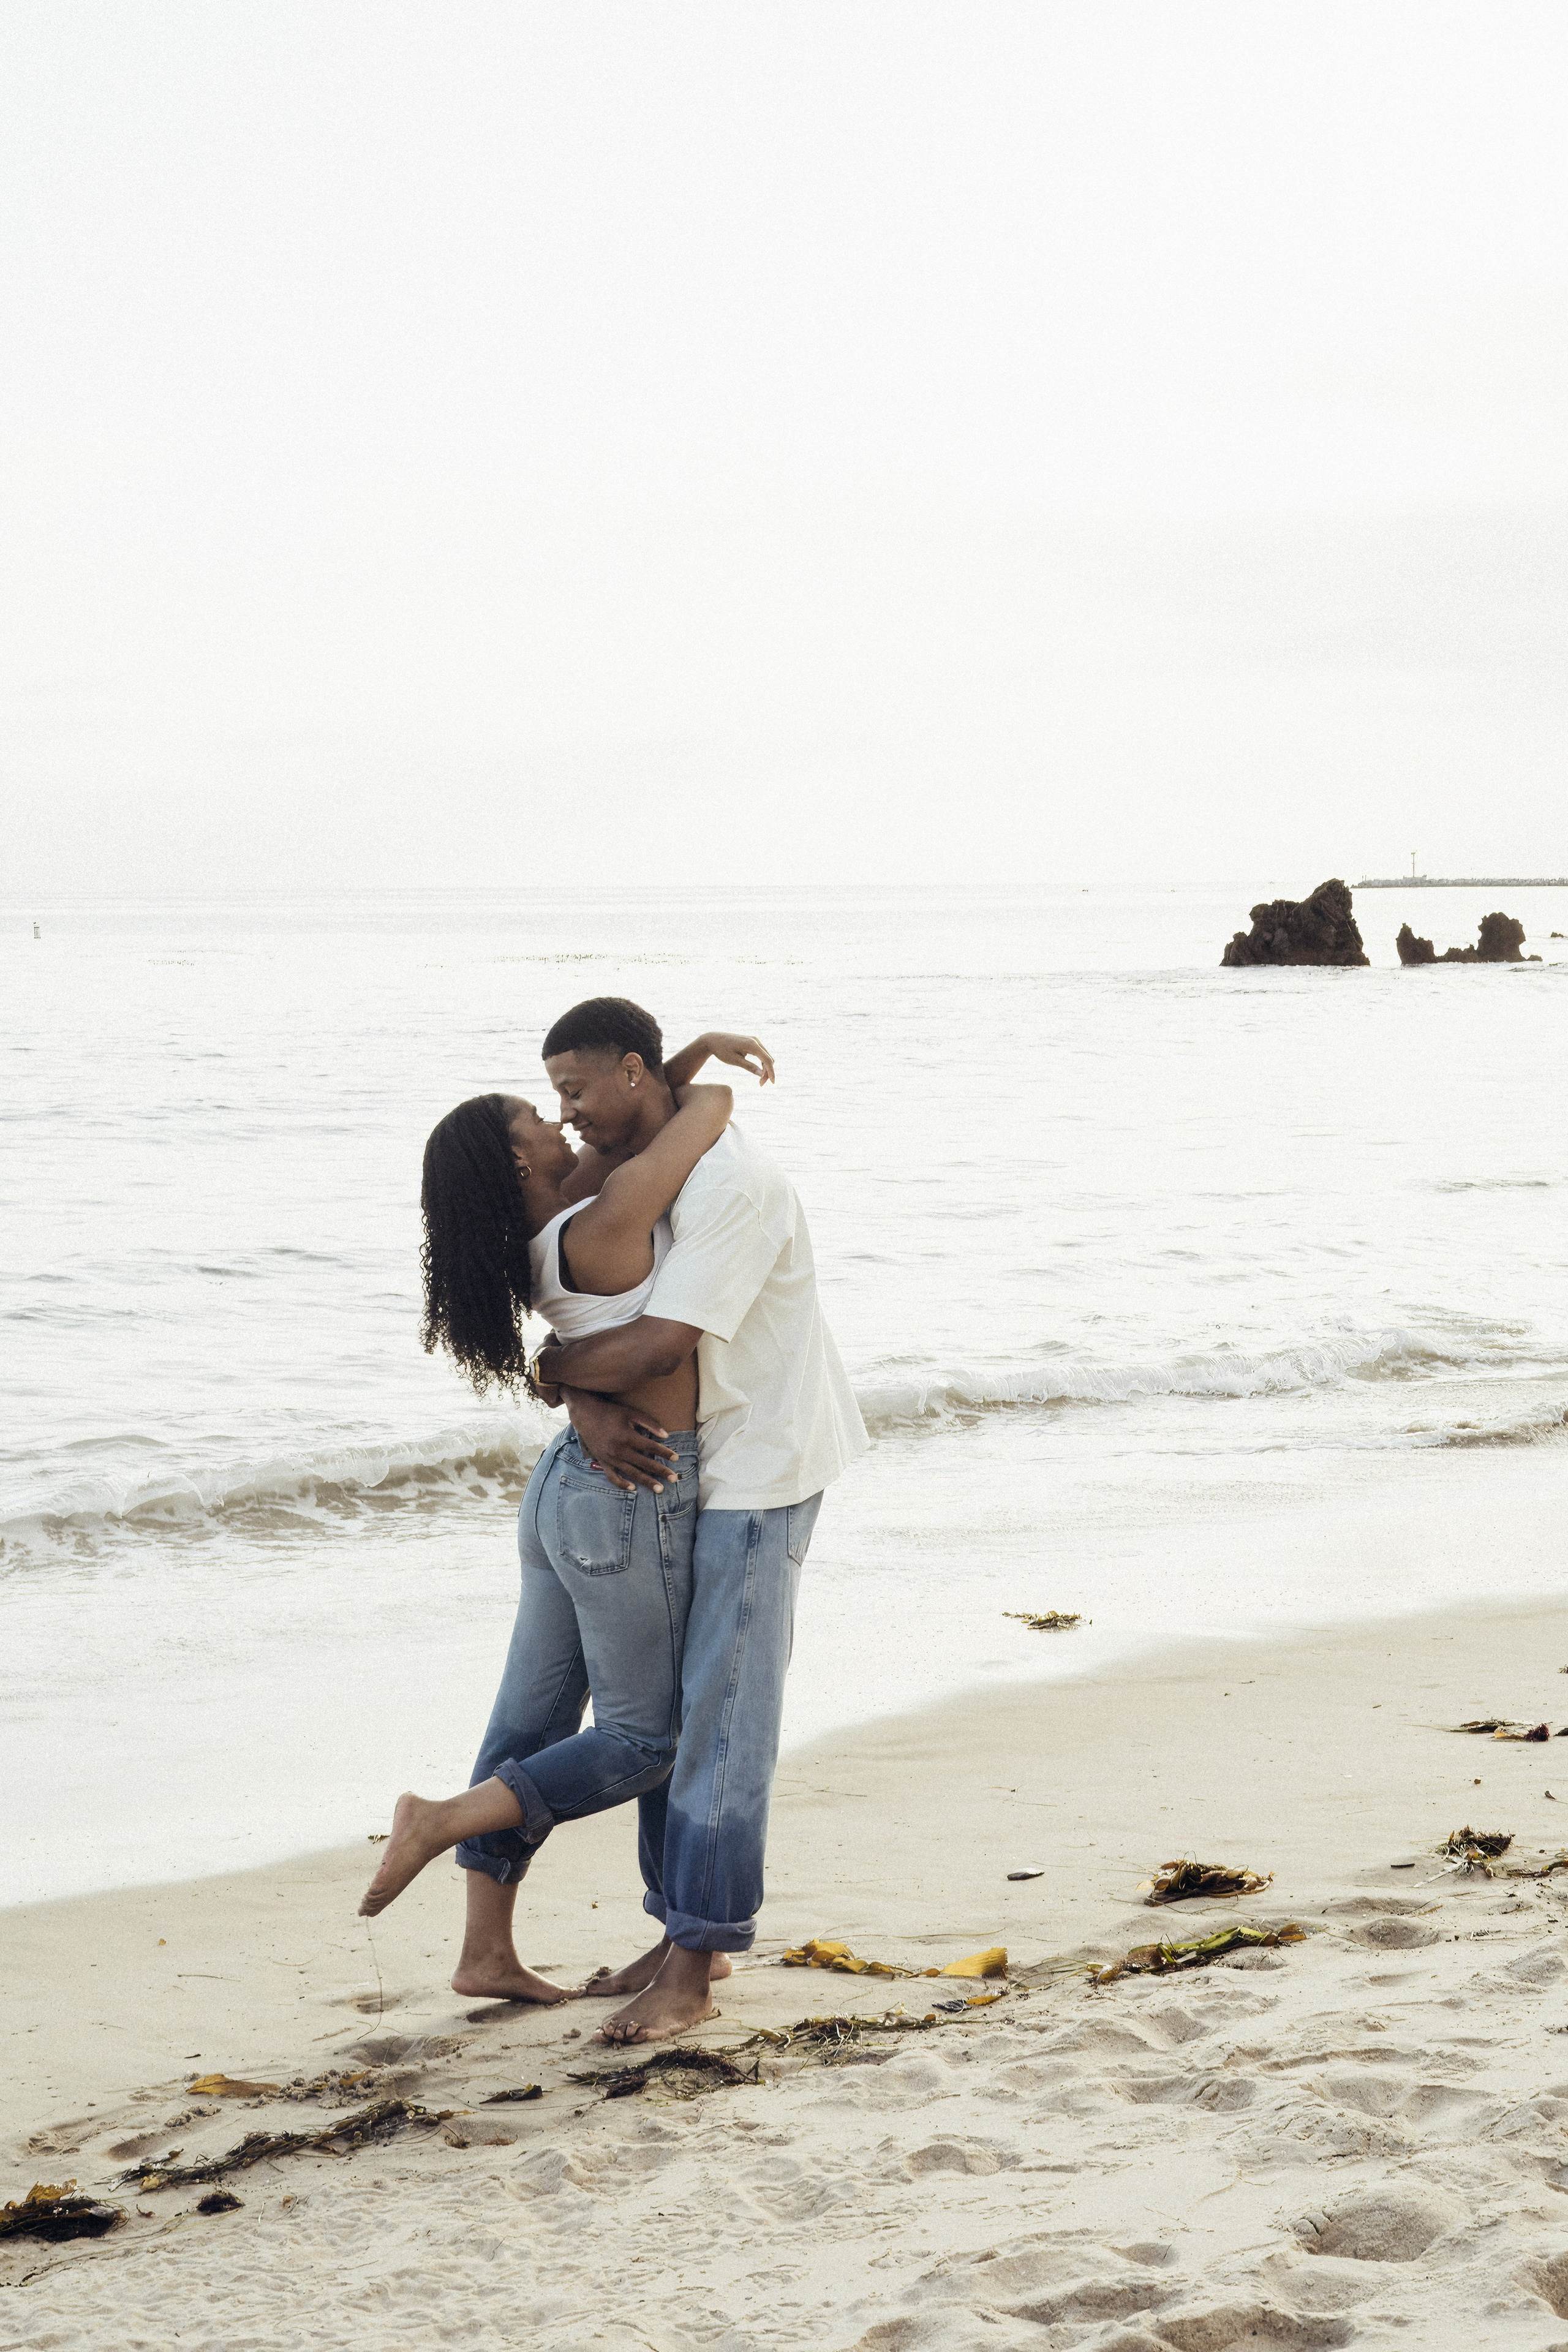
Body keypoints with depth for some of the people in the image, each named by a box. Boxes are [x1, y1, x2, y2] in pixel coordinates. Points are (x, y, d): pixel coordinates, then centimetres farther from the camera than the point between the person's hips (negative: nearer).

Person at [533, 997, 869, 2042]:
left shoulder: (734, 1183, -22)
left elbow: (665, 1343, -29)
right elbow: (580, 1323, 3)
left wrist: (554, 1365, -13)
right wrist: (590, 1406, -19)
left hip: (757, 1469, -9)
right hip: (669, 1466, 9)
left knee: (723, 1710, -9)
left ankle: (696, 1969, -8)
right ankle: (684, 1930, 21)